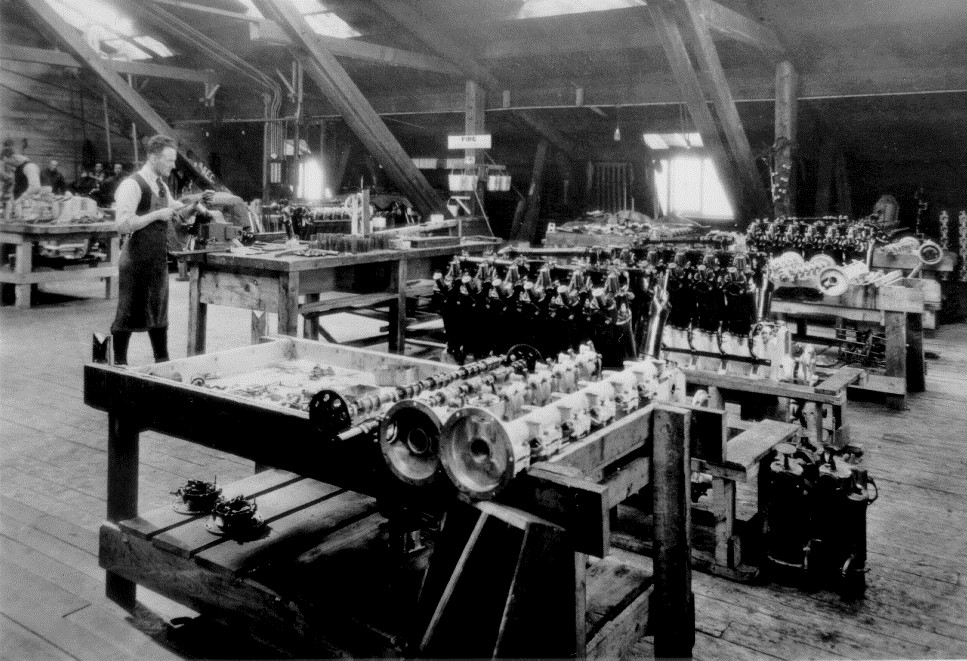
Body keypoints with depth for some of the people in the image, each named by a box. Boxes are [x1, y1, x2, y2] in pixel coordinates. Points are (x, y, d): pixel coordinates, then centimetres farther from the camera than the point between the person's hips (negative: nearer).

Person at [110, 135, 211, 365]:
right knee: (129, 313, 1)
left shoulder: (161, 186, 13)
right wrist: (157, 215, -22)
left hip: (158, 259, 8)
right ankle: (119, 363, 13)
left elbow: (180, 215, 21)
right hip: (137, 261, -8)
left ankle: (162, 361, 25)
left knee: (158, 310, 15)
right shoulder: (132, 185, -14)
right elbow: (123, 224, -23)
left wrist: (196, 205, 2)